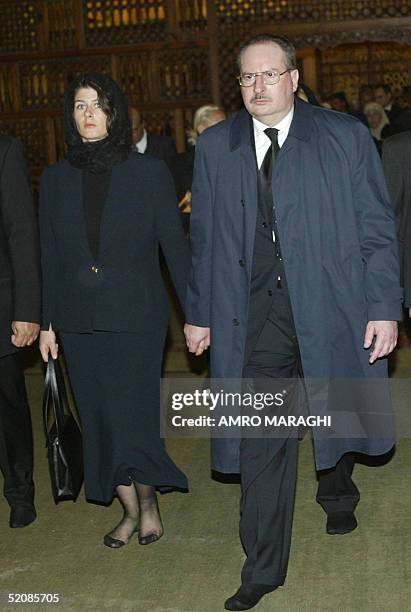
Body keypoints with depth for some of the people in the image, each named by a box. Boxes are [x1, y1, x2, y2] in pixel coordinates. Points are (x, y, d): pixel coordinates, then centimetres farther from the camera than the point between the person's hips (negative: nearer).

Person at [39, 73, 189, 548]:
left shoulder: (149, 173, -3)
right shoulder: (56, 179, 6)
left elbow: (174, 246, -1)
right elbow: (50, 258, 9)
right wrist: (47, 322, 9)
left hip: (137, 318, -3)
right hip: (79, 322, 4)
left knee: (132, 418, -6)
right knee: (99, 421, 9)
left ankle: (148, 500, 20)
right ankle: (131, 510, 26)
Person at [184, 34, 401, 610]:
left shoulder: (346, 137, -1)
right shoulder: (215, 146, 6)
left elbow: (377, 228, -1)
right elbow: (204, 237, 10)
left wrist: (385, 308, -6)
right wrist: (199, 313, 8)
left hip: (331, 307, 0)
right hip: (255, 318, 1)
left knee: (335, 416, 18)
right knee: (261, 439, 0)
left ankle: (338, 496, 50)